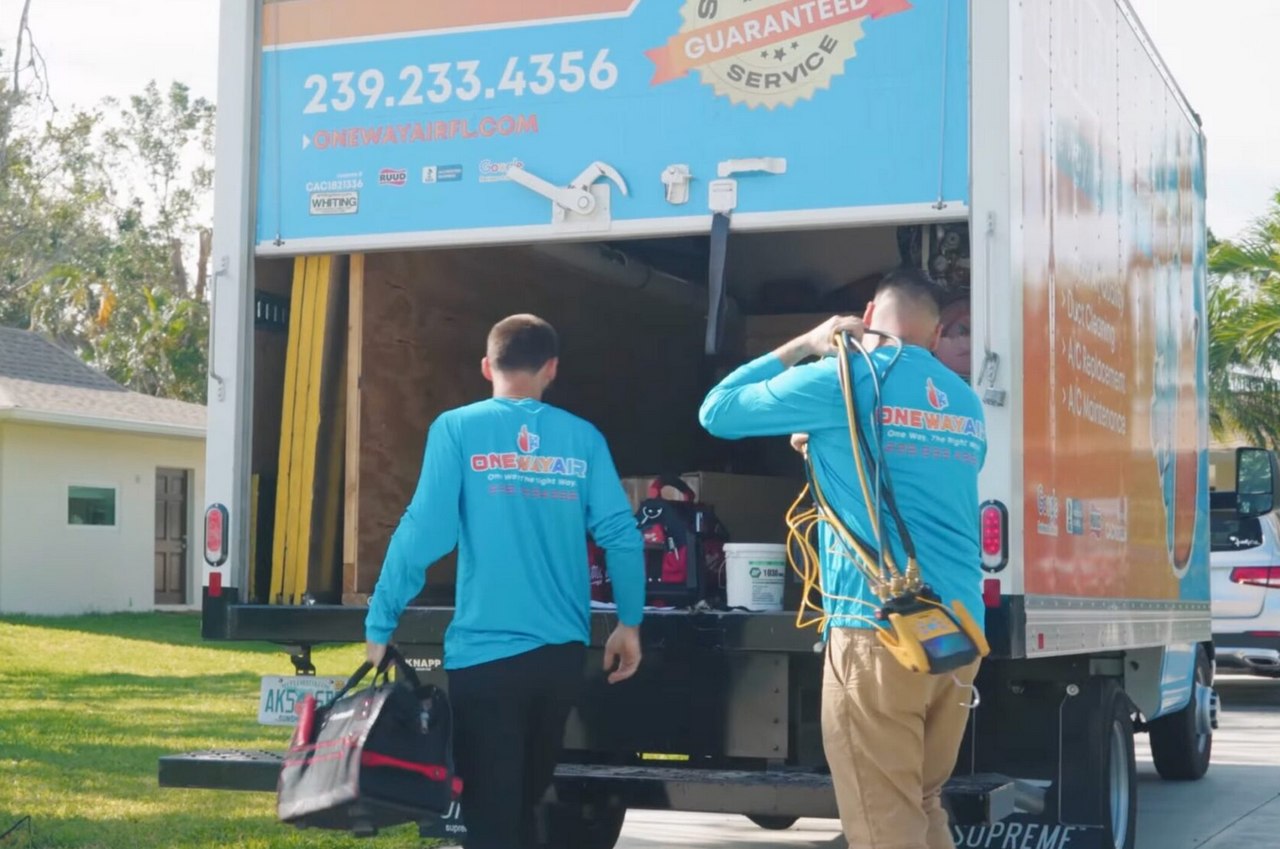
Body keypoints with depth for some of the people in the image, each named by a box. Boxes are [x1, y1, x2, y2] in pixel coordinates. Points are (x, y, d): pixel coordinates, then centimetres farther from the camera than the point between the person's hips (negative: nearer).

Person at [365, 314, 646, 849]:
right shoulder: (583, 438, 5)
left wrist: (379, 626, -4)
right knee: (524, 801, 20)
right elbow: (621, 534, 0)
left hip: (486, 653, -4)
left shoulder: (457, 429, -3)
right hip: (561, 652, 4)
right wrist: (629, 623, 13)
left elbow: (423, 533, -10)